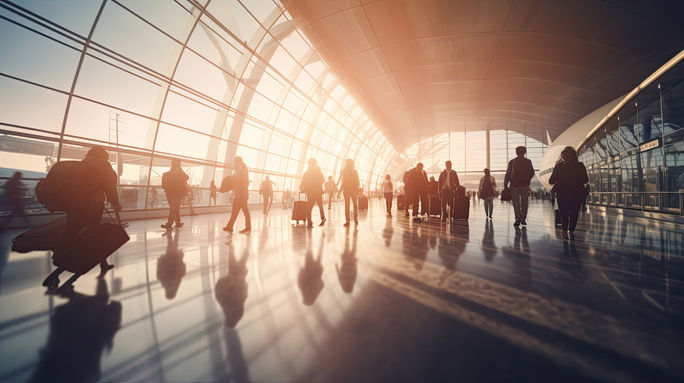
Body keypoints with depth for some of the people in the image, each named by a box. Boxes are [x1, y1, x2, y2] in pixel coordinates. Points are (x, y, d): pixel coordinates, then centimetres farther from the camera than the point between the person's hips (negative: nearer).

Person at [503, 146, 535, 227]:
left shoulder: (512, 162, -1)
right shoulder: (528, 162, 2)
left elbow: (507, 174, -3)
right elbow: (532, 173, 2)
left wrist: (505, 186, 0)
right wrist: (527, 180, 18)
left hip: (514, 184, -1)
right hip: (525, 185, 1)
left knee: (516, 203, 2)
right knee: (524, 202, 10)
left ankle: (518, 219, -9)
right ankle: (523, 219, 11)